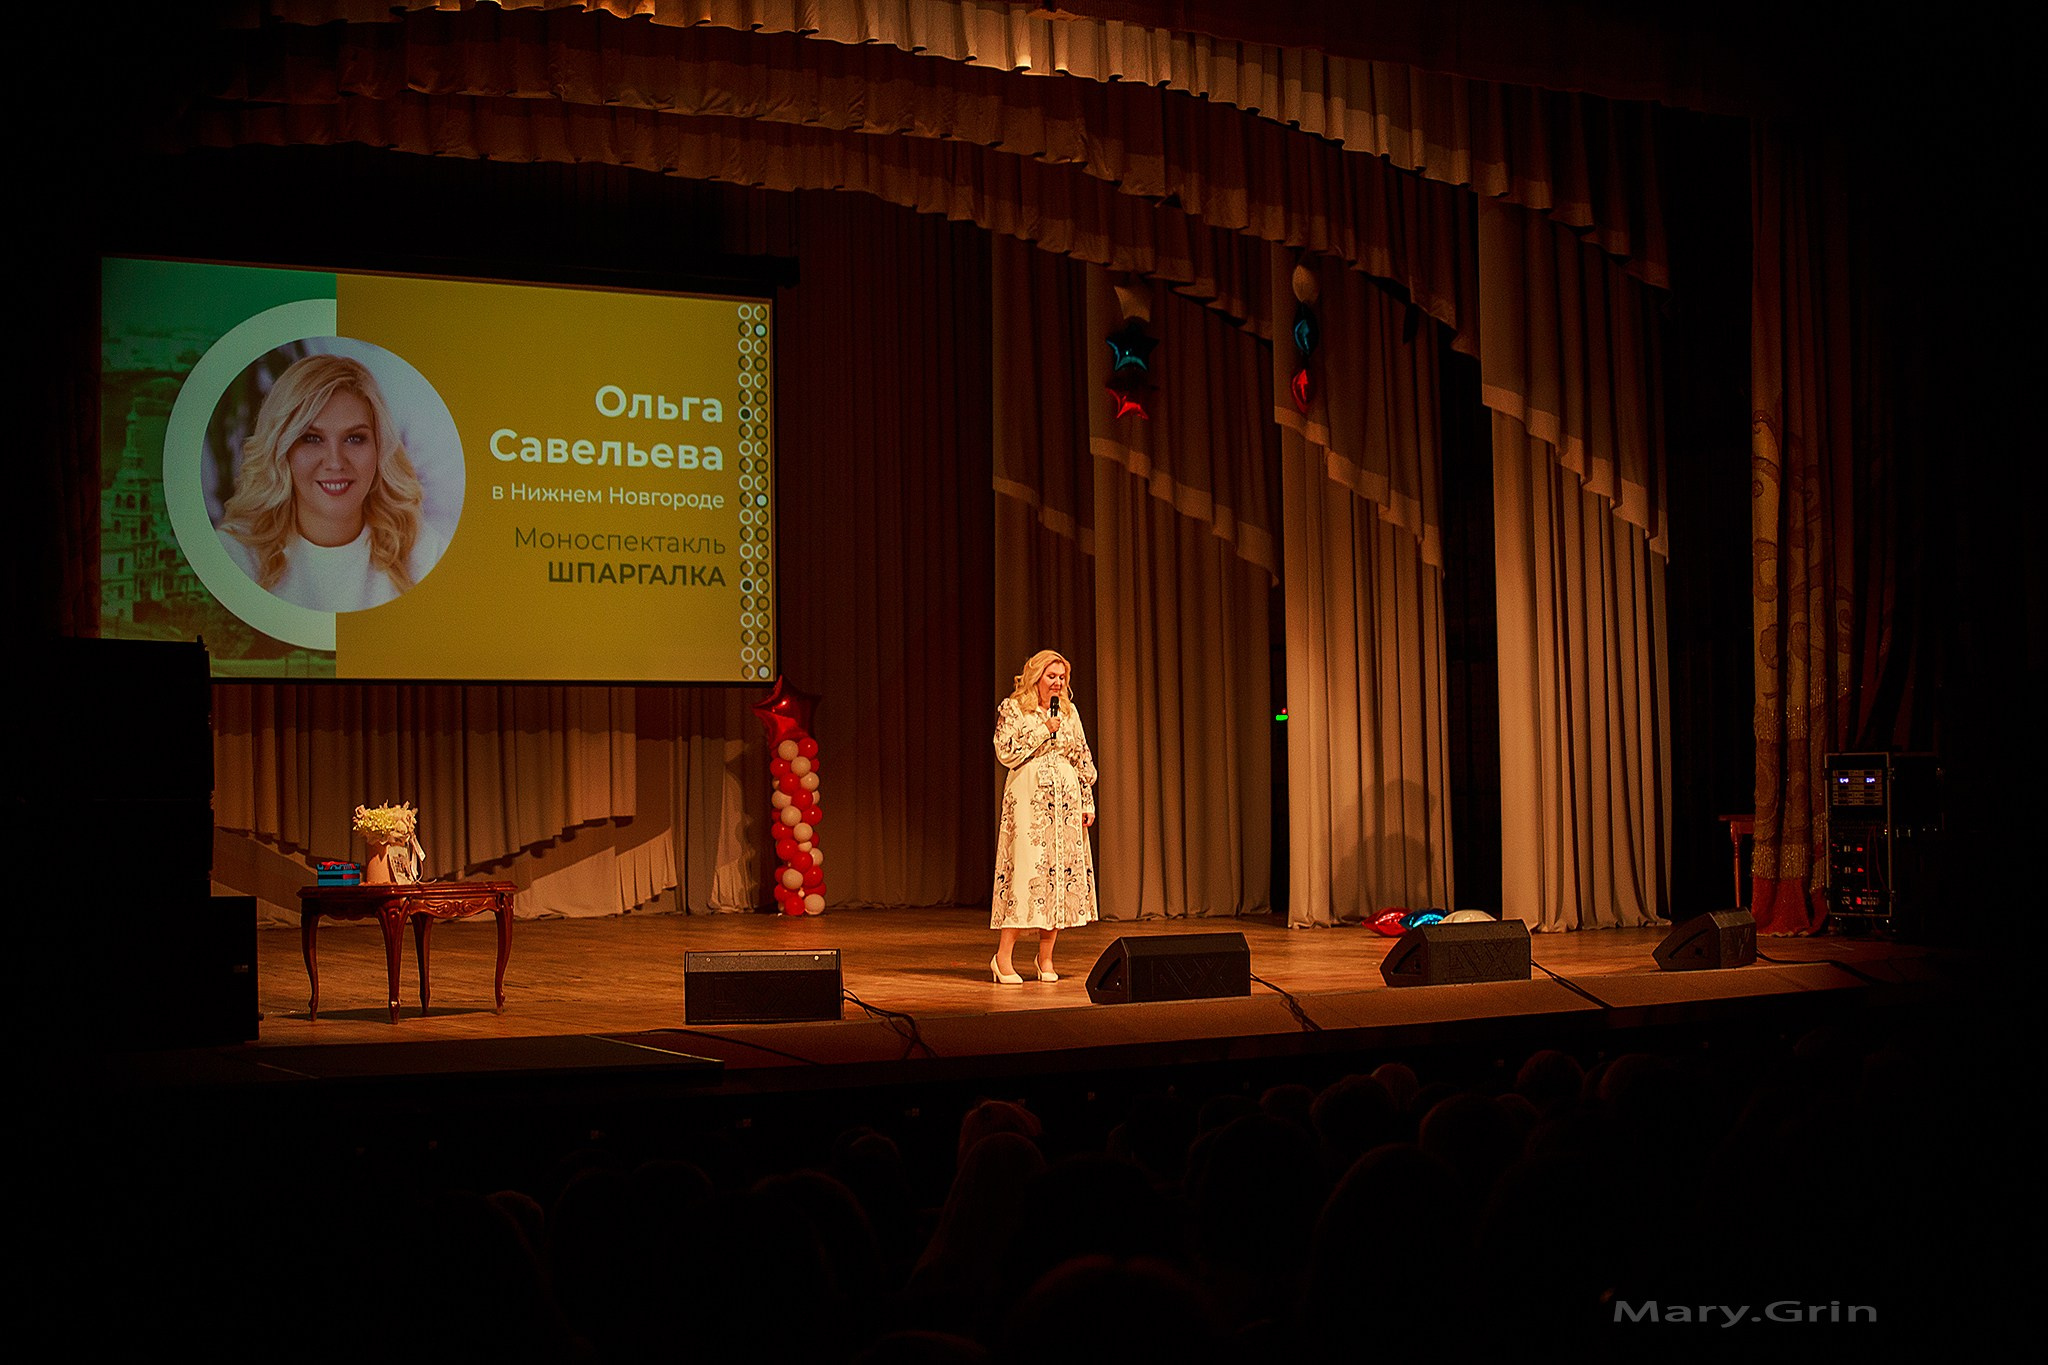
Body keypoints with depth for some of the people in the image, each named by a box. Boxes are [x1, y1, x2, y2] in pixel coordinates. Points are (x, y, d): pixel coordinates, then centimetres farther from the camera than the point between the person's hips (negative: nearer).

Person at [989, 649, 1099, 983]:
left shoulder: (1069, 711, 14)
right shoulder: (1012, 709, 1)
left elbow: (1083, 758, 15)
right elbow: (1006, 753, -10)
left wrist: (1088, 802, 10)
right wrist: (1044, 731, -11)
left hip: (1066, 798, 5)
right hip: (1029, 798, -5)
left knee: (1063, 870, 1)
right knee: (1025, 869, -12)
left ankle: (1045, 957, 8)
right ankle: (1003, 956, -7)